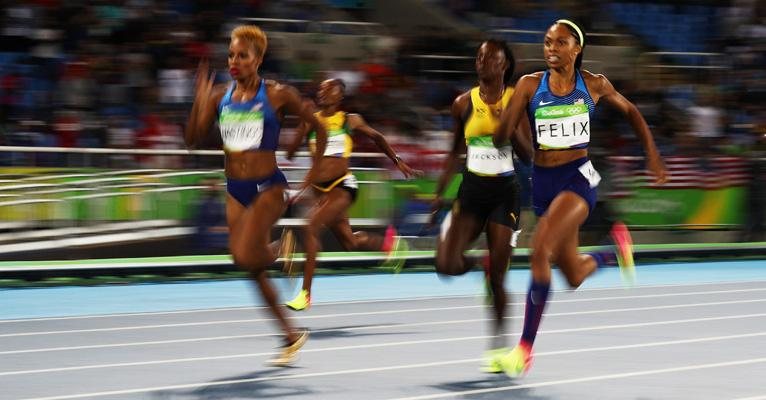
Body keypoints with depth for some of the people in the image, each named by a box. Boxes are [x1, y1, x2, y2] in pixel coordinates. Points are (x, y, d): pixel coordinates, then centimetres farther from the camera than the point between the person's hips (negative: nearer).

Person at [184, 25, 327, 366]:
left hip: (267, 188, -5)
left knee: (245, 257, -23)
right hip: (235, 191, 6)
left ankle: (280, 247, 11)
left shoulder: (278, 95, -8)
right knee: (253, 270, 7)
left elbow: (319, 128, 1)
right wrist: (200, 100, -12)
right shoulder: (219, 96, 4)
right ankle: (291, 335, 21)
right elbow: (193, 139, 1)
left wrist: (314, 170, -2)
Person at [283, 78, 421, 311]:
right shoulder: (311, 121, 4)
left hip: (342, 186, -4)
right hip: (320, 187, 4)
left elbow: (376, 137, 16)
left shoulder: (350, 121, 0)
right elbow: (290, 153, -5)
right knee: (350, 243, 14)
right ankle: (388, 241, 46)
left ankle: (306, 293, -21)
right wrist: (306, 126, -16)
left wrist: (397, 162, 21)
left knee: (312, 227, -24)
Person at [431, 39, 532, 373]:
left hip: (505, 192, -2)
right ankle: (473, 264, 21)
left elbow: (529, 156, -4)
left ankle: (498, 341, 18)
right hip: (472, 189, 2)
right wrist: (439, 192, 12)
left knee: (496, 274, -1)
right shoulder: (464, 103, 4)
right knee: (446, 264, -15)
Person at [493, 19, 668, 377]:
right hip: (542, 181, 4)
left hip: (578, 177, -3)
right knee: (574, 277, 14)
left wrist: (653, 155, 14)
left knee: (540, 250, -28)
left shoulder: (594, 85, -1)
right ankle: (616, 244, 50)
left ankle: (525, 348, -22)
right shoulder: (530, 85, -1)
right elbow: (501, 137, -6)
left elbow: (630, 112, 17)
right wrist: (510, 112, -27)